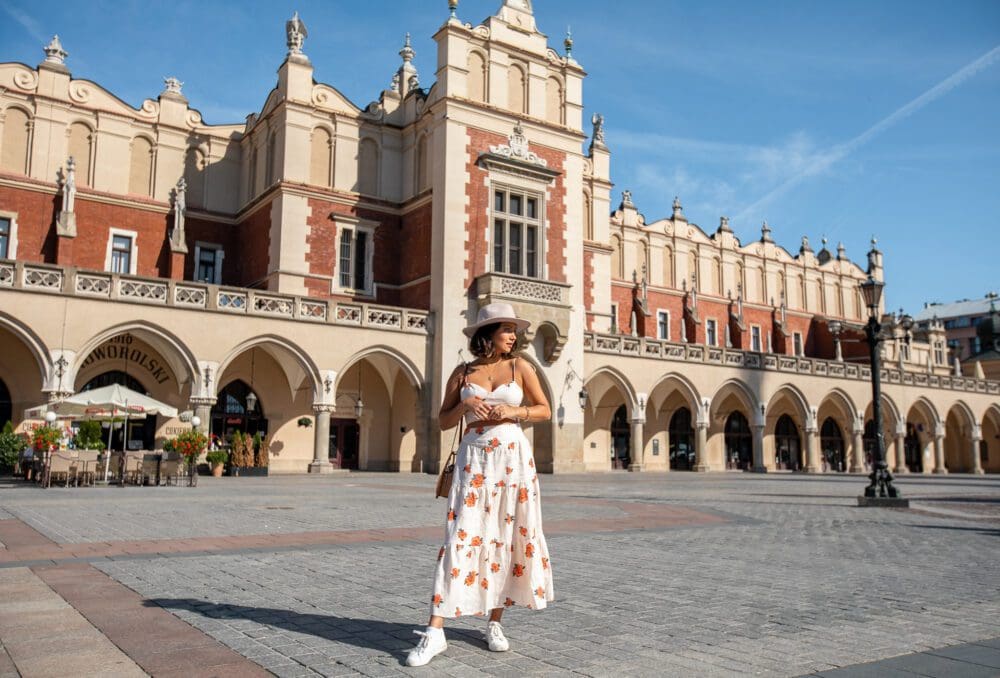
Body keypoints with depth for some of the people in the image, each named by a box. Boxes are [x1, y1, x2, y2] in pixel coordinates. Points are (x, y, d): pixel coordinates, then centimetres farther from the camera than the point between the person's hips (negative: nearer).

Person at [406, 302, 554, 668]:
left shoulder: (520, 366, 6)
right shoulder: (462, 373, 6)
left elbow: (545, 410, 8)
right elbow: (443, 421, 9)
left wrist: (515, 411, -9)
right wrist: (465, 406, -10)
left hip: (513, 459, 1)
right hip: (474, 459, -1)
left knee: (508, 536, 4)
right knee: (462, 536, -7)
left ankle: (495, 623, 19)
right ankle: (435, 631, -4)